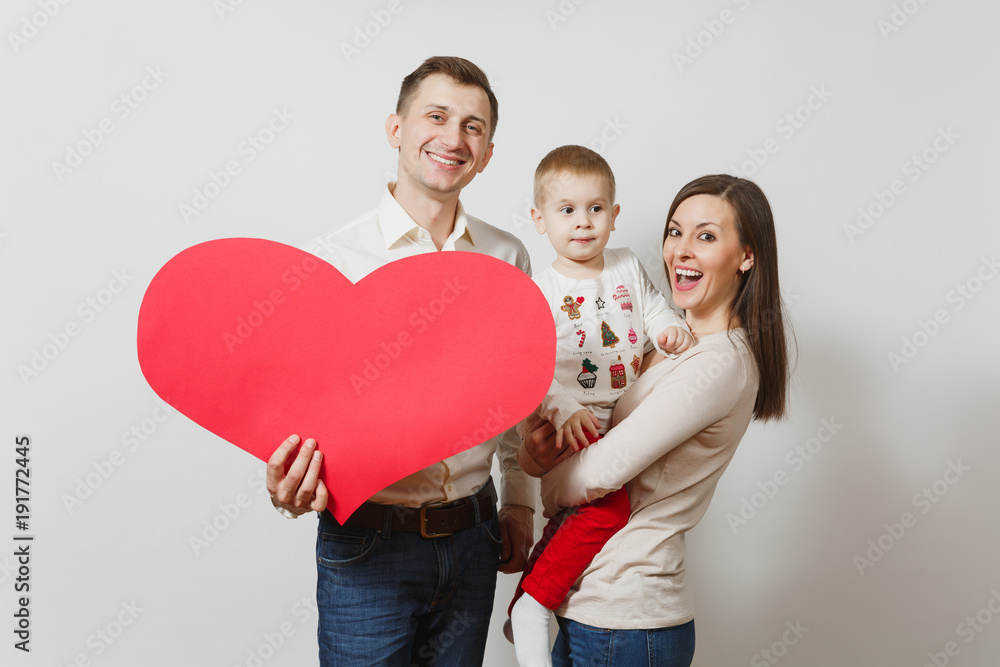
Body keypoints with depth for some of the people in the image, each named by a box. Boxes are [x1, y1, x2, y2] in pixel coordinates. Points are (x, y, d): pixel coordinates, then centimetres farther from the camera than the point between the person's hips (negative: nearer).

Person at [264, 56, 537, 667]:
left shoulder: (507, 257, 3)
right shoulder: (331, 258, -10)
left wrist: (519, 501, 12)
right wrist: (287, 486, -26)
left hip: (472, 538, 4)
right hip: (368, 545, -3)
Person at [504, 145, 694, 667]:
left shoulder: (629, 268, 9)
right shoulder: (539, 291, -6)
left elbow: (654, 310, 13)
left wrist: (672, 330, -10)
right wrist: (563, 410, -26)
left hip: (629, 416, 6)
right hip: (575, 424, -6)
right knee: (607, 506, -21)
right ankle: (530, 608, -11)